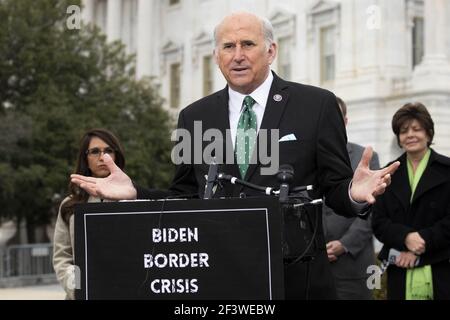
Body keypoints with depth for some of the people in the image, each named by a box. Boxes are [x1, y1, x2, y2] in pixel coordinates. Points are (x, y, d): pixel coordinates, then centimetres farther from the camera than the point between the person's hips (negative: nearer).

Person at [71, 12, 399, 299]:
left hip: (295, 279, -2)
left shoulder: (317, 105, 0)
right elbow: (184, 198, 12)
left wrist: (354, 193, -22)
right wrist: (135, 193, -4)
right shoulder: (194, 117, 9)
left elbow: (335, 188, 0)